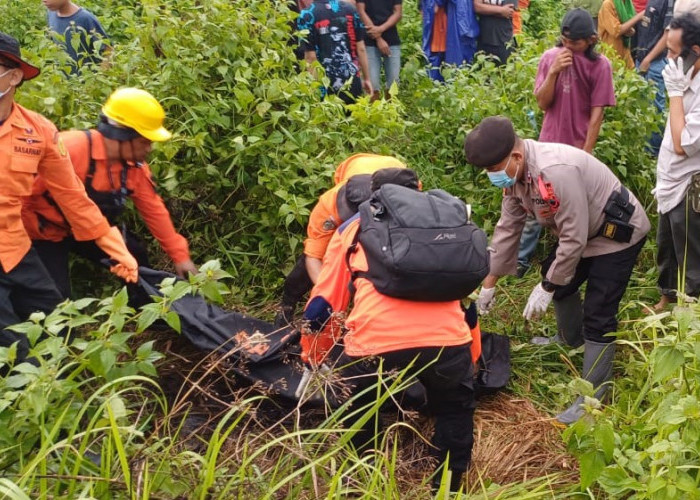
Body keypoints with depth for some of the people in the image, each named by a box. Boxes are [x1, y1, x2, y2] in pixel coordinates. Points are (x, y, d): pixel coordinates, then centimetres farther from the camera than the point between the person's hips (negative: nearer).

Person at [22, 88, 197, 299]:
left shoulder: (135, 165, -11)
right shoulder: (70, 151, -34)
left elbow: (154, 210, -2)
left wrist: (180, 255, -1)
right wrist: (37, 234, -20)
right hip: (47, 234, -7)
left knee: (135, 255, 8)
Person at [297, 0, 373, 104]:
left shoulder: (307, 14, -7)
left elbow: (311, 57, -10)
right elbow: (361, 48, 6)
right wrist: (366, 79, 14)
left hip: (326, 87, -3)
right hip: (352, 84, 4)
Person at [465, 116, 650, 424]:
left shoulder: (556, 170, -37)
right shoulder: (514, 173, -8)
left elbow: (573, 240, -31)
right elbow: (507, 229, 0)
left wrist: (546, 288, -20)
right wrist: (489, 284, 5)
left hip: (616, 233, -9)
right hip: (582, 232, 9)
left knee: (598, 316, -10)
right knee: (558, 279, 25)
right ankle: (571, 340, 50)